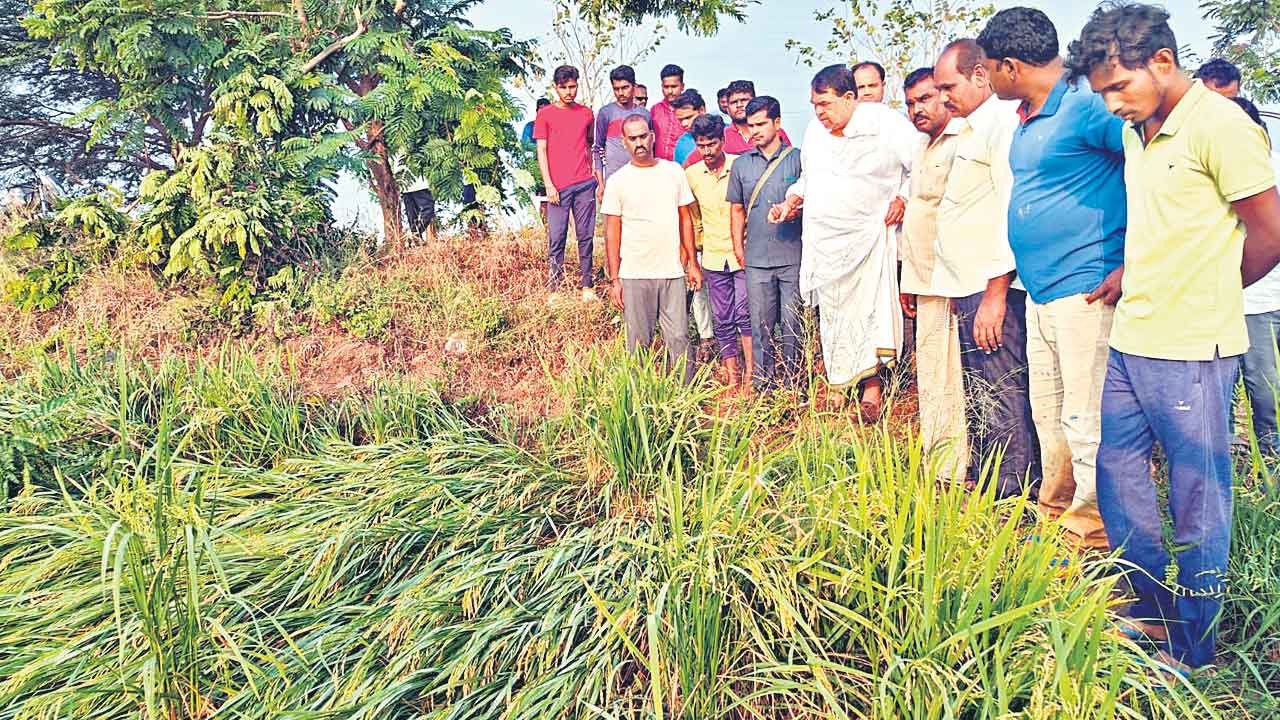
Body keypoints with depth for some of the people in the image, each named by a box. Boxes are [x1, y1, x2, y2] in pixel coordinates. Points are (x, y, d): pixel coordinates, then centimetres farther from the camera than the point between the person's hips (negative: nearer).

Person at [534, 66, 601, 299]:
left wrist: (595, 174, 12)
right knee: (557, 238, -1)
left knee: (586, 236, 4)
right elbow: (541, 151, 1)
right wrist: (549, 185, -6)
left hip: (585, 184, 2)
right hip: (558, 187, -2)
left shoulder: (586, 113, 11)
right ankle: (553, 289, 5)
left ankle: (587, 286, 10)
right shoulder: (545, 114, 3)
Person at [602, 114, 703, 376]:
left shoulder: (674, 172, 6)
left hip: (672, 271, 2)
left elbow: (685, 219, 11)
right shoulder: (617, 182, 0)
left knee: (679, 339, 3)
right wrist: (614, 280, -3)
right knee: (638, 343, 4)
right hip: (634, 275, -1)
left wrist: (692, 263, 8)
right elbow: (612, 233, 1)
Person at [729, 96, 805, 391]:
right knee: (760, 326, 4)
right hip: (756, 259, 2)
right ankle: (763, 387, 12)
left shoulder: (797, 159, 3)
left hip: (793, 257, -2)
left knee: (792, 325, 2)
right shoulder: (741, 164, 12)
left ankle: (792, 387, 12)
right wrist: (738, 247, 12)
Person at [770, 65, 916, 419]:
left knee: (871, 305, -12)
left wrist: (902, 197, -11)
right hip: (823, 238, 5)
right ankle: (838, 387, 12)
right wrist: (792, 200, 8)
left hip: (869, 233, -5)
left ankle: (872, 383, -4)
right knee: (831, 309, 5)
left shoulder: (885, 123, -9)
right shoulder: (814, 131, 9)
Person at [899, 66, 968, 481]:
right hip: (926, 283, 9)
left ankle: (949, 475, 2)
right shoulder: (921, 149, 20)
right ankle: (936, 468, 21)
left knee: (945, 381, -6)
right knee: (930, 378, 12)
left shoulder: (962, 143, -10)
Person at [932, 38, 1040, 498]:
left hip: (993, 289, -10)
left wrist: (995, 296, -22)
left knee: (1002, 404, -5)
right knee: (979, 401, 16)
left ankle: (1014, 500, 3)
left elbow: (1013, 214, -19)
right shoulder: (974, 129, 19)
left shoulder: (1003, 122, -11)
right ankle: (984, 491, 26)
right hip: (971, 287, 10)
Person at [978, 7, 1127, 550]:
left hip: (1085, 291, -10)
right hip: (1041, 293, 10)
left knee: (1086, 422, -3)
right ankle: (1054, 516, 31)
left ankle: (1090, 537, 10)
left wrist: (1133, 265, -19)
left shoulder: (1086, 105, -14)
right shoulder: (1029, 117, 15)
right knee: (1048, 414, 17)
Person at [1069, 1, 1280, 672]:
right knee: (1116, 473, 15)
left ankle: (1192, 651, 19)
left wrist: (1204, 295, 5)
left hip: (1190, 349, -8)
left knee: (1197, 503, 4)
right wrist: (1129, 278, 11)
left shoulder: (1219, 125, -12)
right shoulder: (1137, 131, 12)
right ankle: (1151, 611, 32)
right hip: (1129, 340, 8)